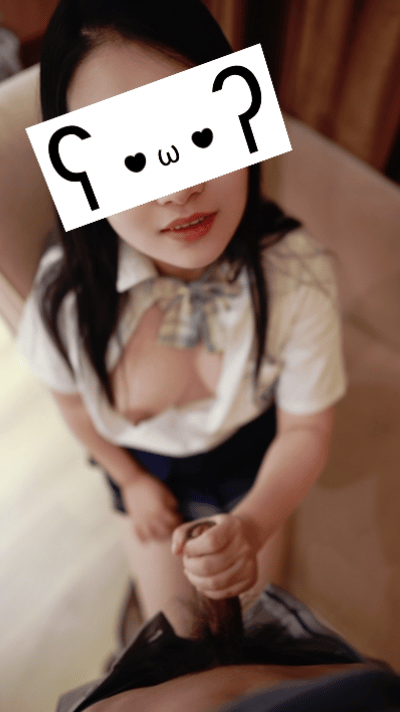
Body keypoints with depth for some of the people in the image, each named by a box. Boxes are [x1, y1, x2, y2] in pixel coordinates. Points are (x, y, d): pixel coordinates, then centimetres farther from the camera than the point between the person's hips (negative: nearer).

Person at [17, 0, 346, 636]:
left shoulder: (299, 277, -33)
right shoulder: (69, 290, -32)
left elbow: (305, 429, -21)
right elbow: (72, 398, -9)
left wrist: (252, 527, -38)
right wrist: (130, 481, 3)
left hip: (254, 459, 1)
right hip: (148, 465, 0)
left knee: (244, 605, 24)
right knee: (176, 628, 17)